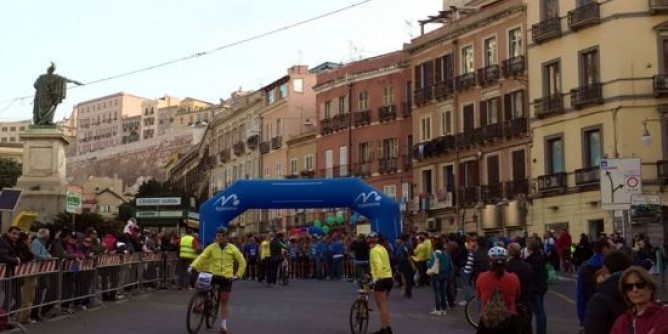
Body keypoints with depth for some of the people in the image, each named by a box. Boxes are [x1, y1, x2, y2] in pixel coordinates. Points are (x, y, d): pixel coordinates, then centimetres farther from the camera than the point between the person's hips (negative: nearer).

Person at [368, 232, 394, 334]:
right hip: (389, 278, 9)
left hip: (381, 279, -9)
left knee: (381, 305, -4)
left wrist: (377, 277, -29)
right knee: (383, 305, 17)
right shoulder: (382, 248, 15)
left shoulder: (374, 250, -12)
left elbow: (379, 264, -26)